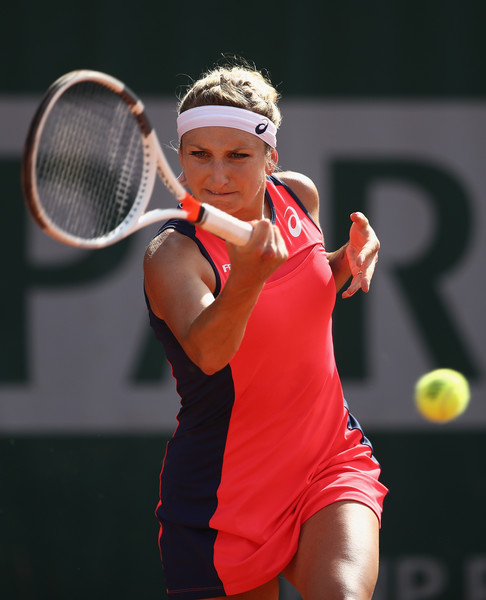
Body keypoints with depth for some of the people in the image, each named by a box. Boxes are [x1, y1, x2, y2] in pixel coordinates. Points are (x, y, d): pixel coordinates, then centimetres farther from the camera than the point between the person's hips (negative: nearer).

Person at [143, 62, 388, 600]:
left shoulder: (299, 196, -1)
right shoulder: (172, 256, -18)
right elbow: (207, 352, -39)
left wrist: (349, 259, -2)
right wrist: (247, 278, -58)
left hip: (332, 463, 3)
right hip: (223, 491, -3)